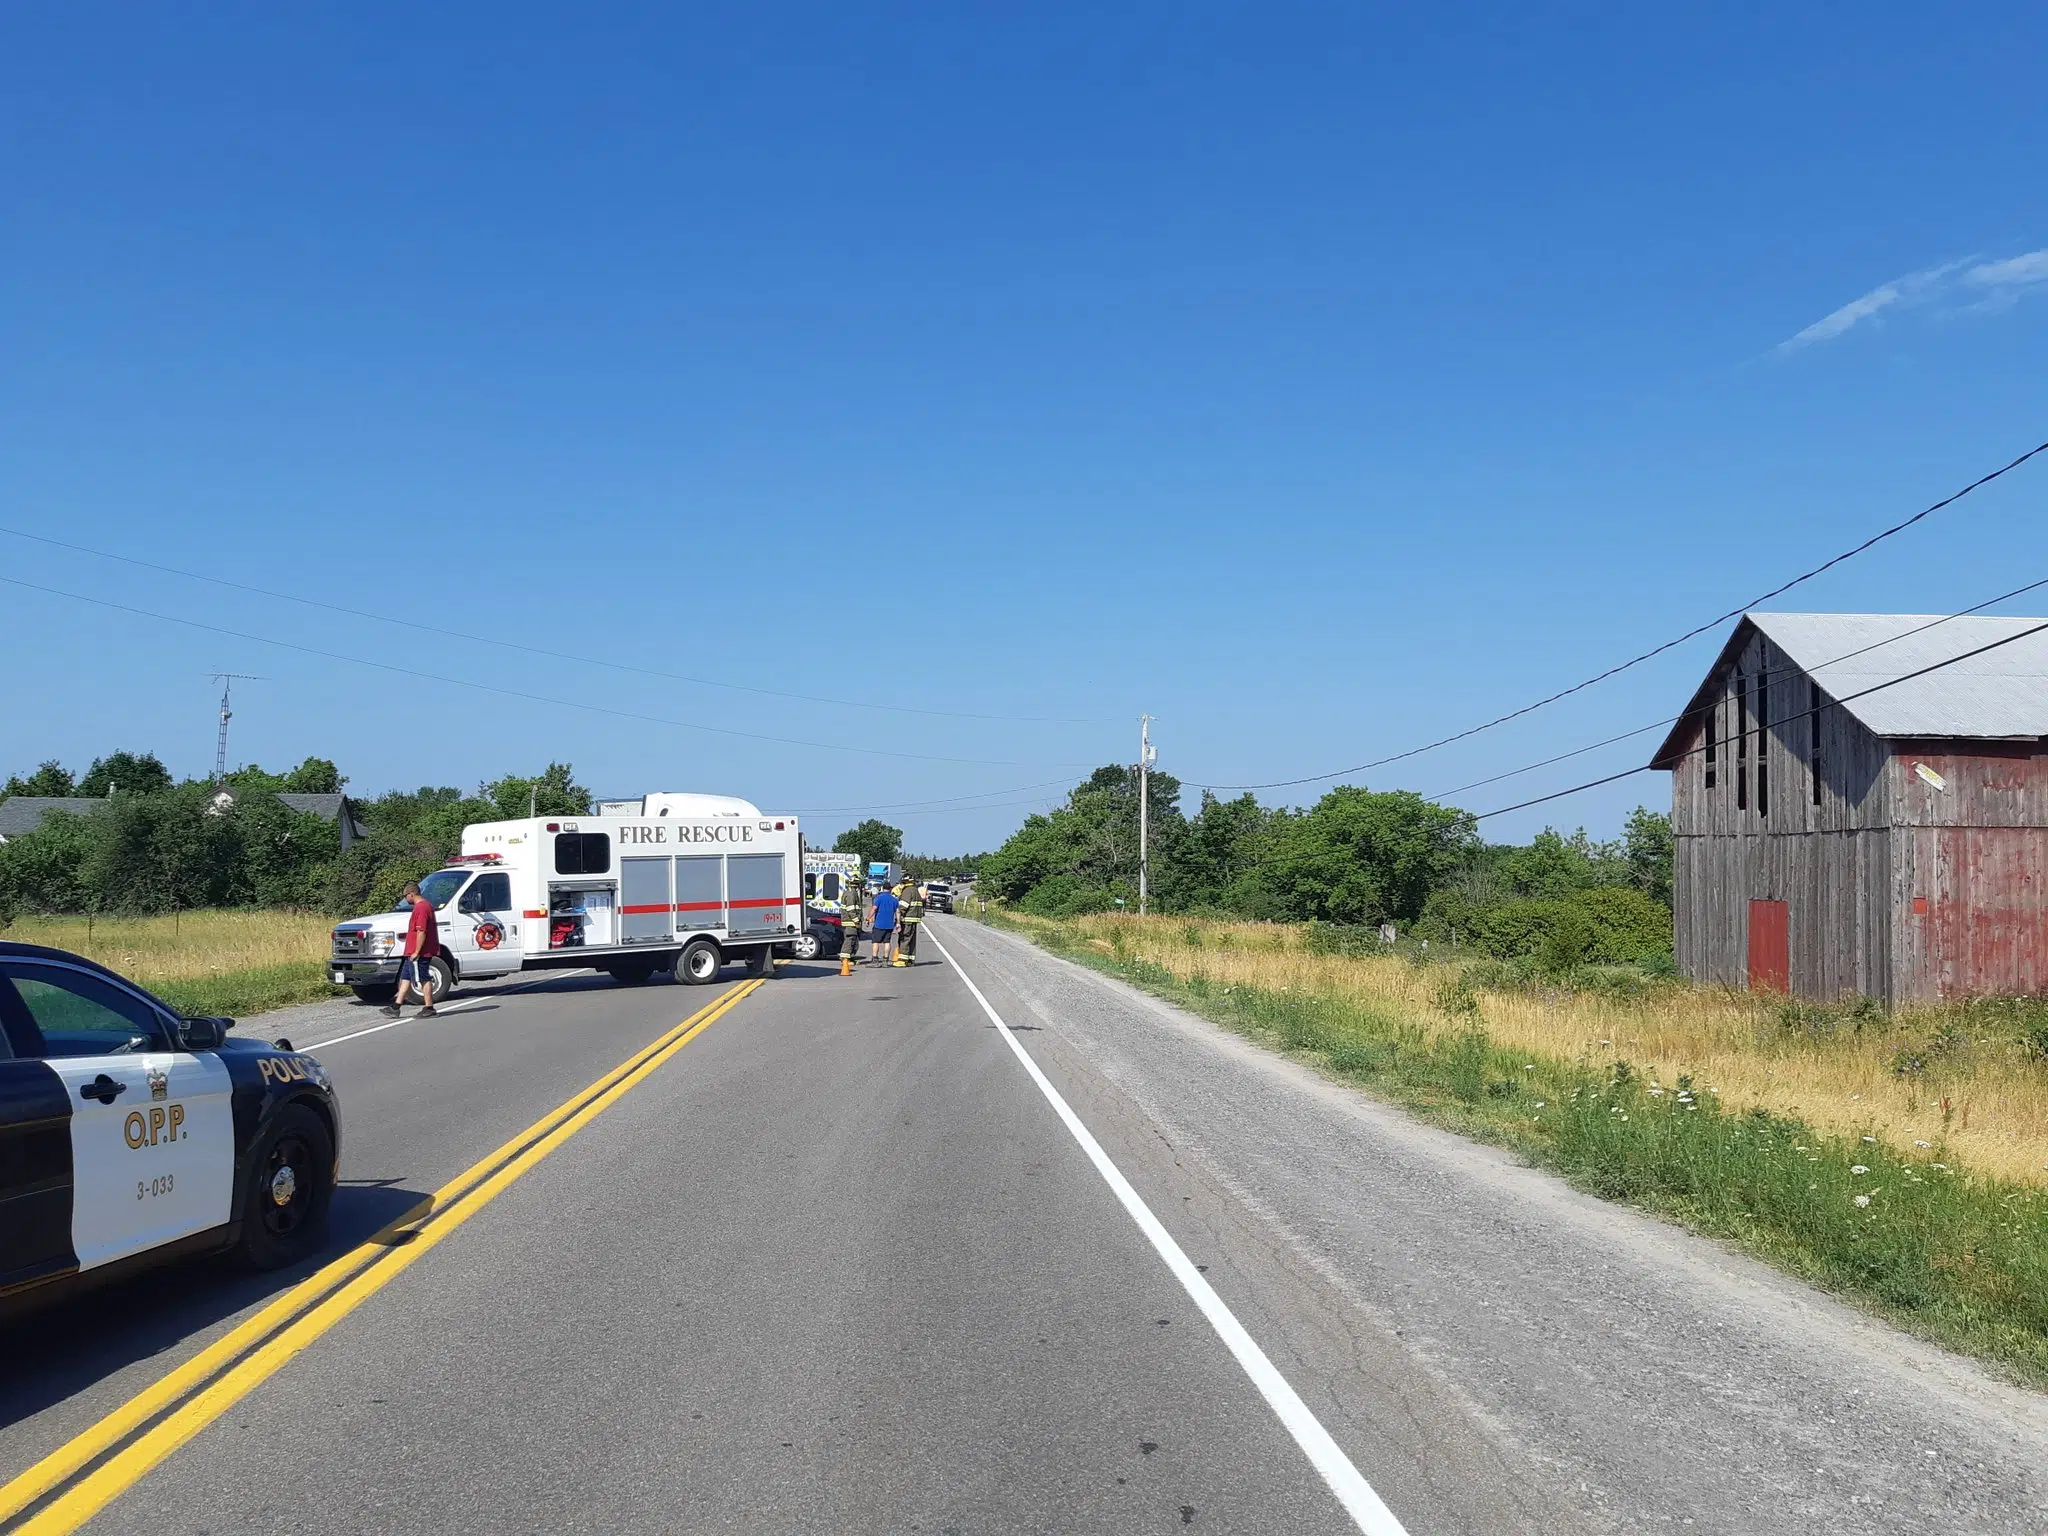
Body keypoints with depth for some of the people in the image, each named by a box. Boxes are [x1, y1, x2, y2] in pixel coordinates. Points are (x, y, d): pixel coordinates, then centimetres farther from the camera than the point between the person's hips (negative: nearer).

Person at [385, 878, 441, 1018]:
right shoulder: (426, 905, 16)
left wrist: (416, 952, -23)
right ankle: (396, 1007, 17)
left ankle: (428, 1008, 0)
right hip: (413, 952, 11)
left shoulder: (421, 908, -19)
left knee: (424, 979, -5)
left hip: (419, 953, -11)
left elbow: (421, 932, -25)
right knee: (405, 977, 13)